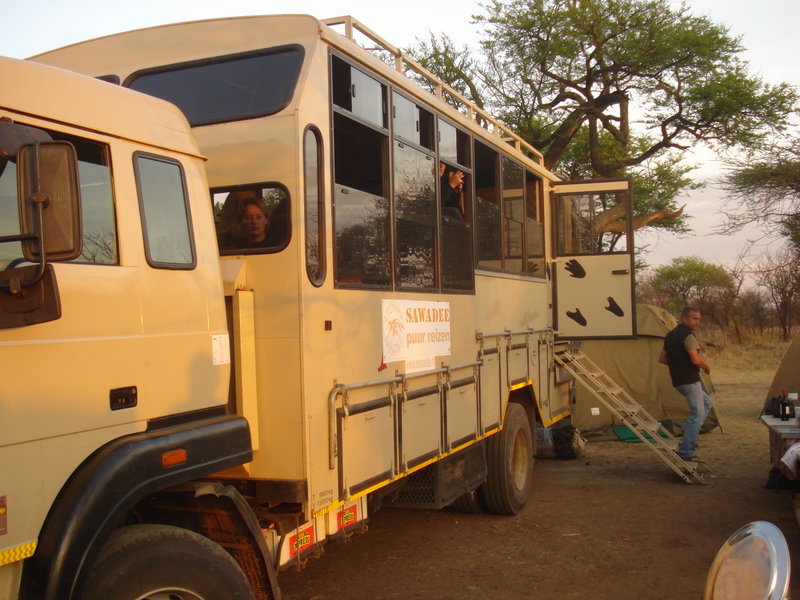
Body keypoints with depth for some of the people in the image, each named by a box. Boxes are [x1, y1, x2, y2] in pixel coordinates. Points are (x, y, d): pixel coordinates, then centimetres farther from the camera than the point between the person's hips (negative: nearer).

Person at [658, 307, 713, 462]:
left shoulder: (670, 335, 14)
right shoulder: (688, 335, -15)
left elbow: (662, 359, 19)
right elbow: (696, 360, -24)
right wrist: (707, 367, -5)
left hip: (678, 381, 9)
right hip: (690, 380, -9)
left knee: (706, 403, 25)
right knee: (697, 414, -4)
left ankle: (689, 435, 17)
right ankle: (686, 452, -4)